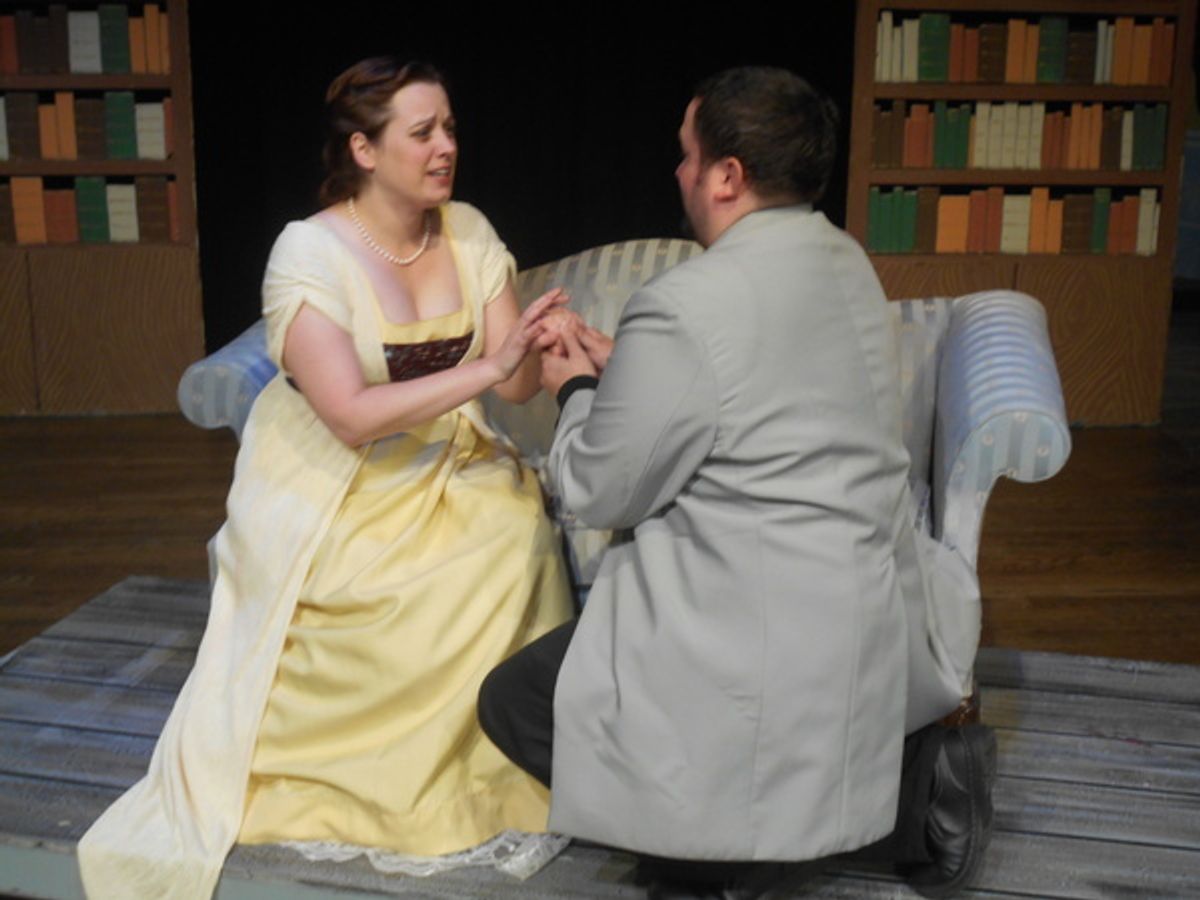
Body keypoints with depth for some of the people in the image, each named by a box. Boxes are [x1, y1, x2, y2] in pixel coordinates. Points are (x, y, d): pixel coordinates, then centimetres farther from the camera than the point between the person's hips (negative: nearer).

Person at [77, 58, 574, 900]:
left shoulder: (469, 232, -3)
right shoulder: (310, 252, -18)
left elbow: (515, 382, -8)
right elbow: (352, 417, -26)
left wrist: (535, 353, -31)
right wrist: (486, 368, -32)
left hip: (441, 464, 5)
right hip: (329, 482, -4)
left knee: (521, 528, -23)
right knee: (397, 600, -28)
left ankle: (493, 751, -4)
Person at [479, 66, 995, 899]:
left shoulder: (686, 306, -22)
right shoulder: (847, 262, 4)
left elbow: (596, 492, -11)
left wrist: (577, 392, 7)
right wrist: (621, 370, 14)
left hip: (778, 646, -8)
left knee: (513, 703, 8)